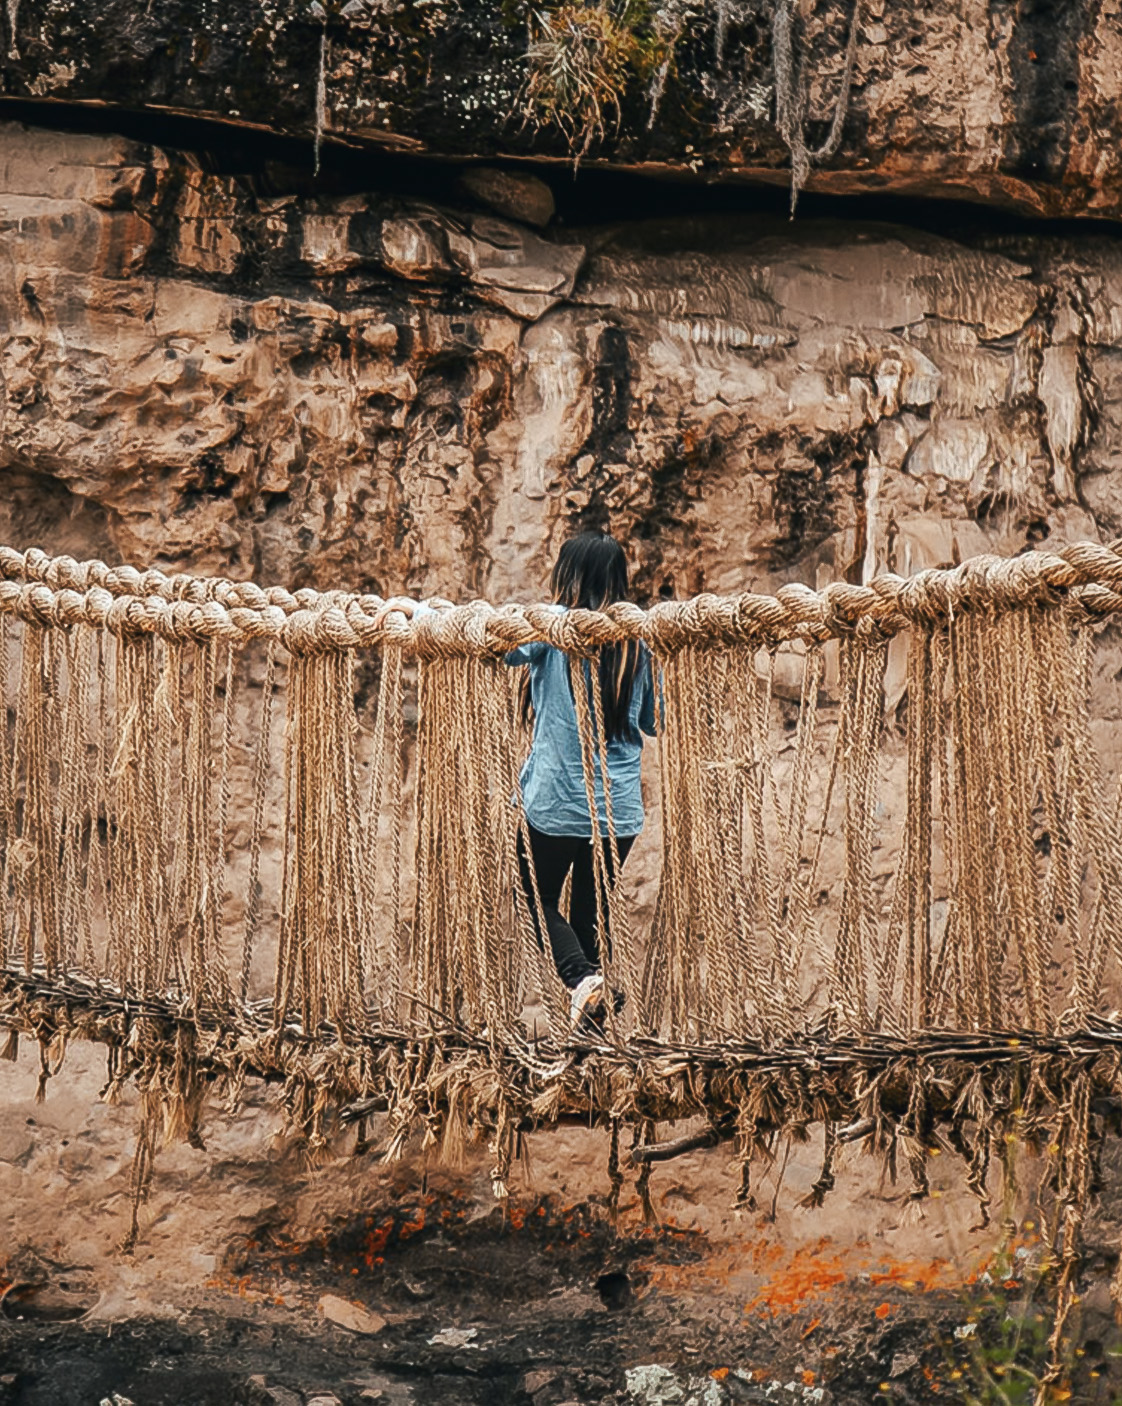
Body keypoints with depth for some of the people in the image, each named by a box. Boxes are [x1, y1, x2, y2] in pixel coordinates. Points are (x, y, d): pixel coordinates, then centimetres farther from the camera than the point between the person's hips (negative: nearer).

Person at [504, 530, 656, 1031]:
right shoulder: (635, 641, 4)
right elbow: (654, 723, 13)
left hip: (555, 800, -4)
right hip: (621, 806, 4)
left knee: (540, 900, 15)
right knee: (593, 909, 15)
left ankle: (582, 976, -11)